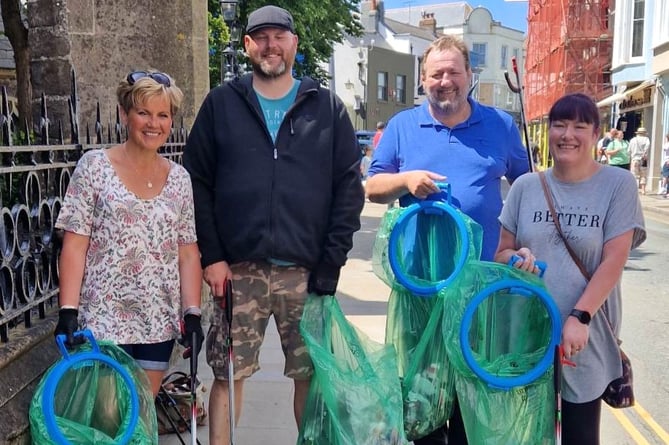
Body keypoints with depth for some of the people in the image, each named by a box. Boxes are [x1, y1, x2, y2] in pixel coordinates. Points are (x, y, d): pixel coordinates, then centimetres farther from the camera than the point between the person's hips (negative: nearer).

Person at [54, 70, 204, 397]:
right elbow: (74, 246, -7)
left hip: (160, 322, 4)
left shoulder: (179, 178, 6)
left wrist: (192, 313, -1)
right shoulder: (94, 166, -3)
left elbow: (188, 253, 6)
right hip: (104, 319, -3)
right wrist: (68, 311, -14)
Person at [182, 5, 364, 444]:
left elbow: (349, 186, 3)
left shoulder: (327, 107, 7)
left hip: (307, 272, 0)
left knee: (313, 375, 8)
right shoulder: (221, 104, 8)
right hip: (238, 271, 0)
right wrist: (211, 256, -4)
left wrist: (332, 262, -5)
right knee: (228, 374, 5)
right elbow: (197, 183, 5)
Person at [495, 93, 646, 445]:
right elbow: (501, 253, 9)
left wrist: (579, 318, -19)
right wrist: (516, 257, -14)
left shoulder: (618, 184, -3)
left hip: (587, 334, -2)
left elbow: (614, 261, -10)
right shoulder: (525, 186, 4)